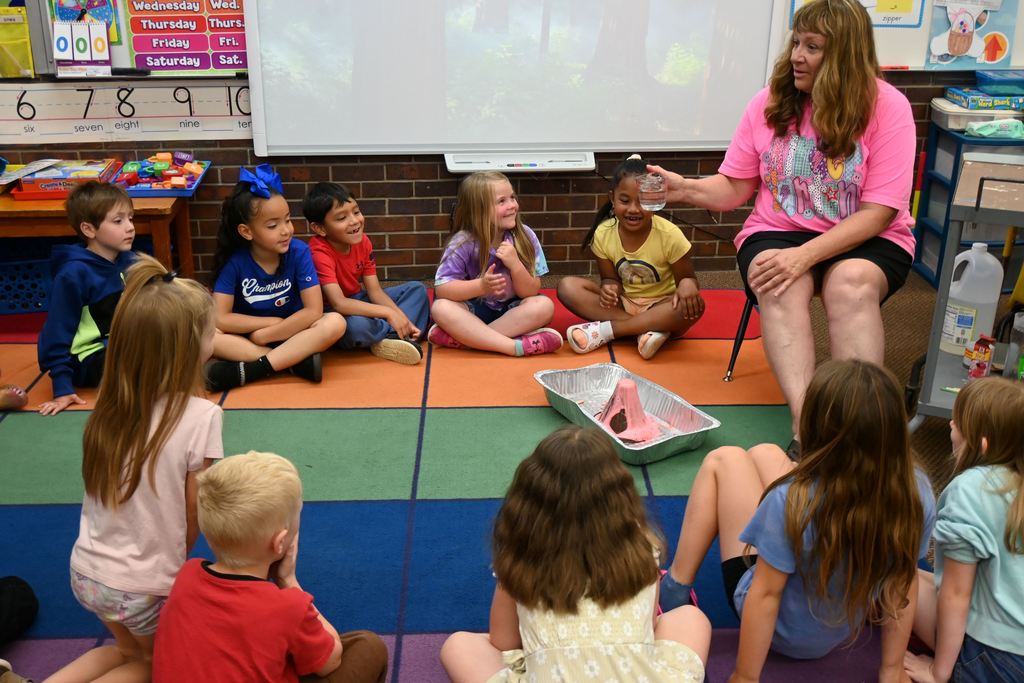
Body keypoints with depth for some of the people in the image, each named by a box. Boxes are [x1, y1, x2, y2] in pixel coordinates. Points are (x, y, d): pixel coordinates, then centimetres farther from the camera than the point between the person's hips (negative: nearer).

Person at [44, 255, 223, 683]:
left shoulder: (112, 405, -4)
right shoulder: (200, 415, -21)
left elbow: (103, 496, 3)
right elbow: (194, 515, -11)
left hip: (87, 572, 6)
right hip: (142, 587, -5)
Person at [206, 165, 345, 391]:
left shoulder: (298, 252, -13)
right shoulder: (235, 261, -13)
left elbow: (314, 311, -18)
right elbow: (220, 319, -17)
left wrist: (265, 334, -20)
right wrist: (272, 321, -18)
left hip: (291, 334, 0)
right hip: (247, 337, 0)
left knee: (335, 323, -29)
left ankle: (245, 370, -31)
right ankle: (296, 361, -30)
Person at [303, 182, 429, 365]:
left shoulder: (362, 242, -6)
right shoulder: (319, 253, -27)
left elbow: (375, 291, -5)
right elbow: (339, 304, -36)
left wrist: (401, 317, -22)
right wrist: (389, 313, -35)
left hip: (358, 302, 8)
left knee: (417, 289, 0)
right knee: (355, 325, -42)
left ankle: (392, 337, -23)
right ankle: (397, 335, -12)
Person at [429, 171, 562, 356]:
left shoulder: (525, 237, -9)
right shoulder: (463, 242, -13)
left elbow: (530, 292, -9)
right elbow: (441, 289, -18)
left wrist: (515, 264, -28)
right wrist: (481, 286, -34)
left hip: (512, 311, 2)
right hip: (473, 311, -1)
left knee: (544, 305, -27)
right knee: (441, 308, -30)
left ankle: (463, 336, -28)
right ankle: (516, 346, -36)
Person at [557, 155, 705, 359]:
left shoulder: (670, 235, -18)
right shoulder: (603, 234, -11)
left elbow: (687, 278, -9)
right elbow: (610, 278, 0)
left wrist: (688, 284, -35)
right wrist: (610, 287, -26)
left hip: (659, 307, -2)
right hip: (622, 304, 2)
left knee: (694, 305, -36)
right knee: (567, 286, -20)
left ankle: (606, 329, -27)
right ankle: (648, 329, -28)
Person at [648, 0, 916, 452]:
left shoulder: (887, 106, -9)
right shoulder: (770, 102, 1)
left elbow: (879, 210, -14)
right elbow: (734, 189, 4)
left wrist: (806, 254, -26)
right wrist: (683, 188, -16)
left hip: (865, 242, -1)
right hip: (778, 232, 2)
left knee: (852, 282, -35)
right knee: (779, 287, -32)